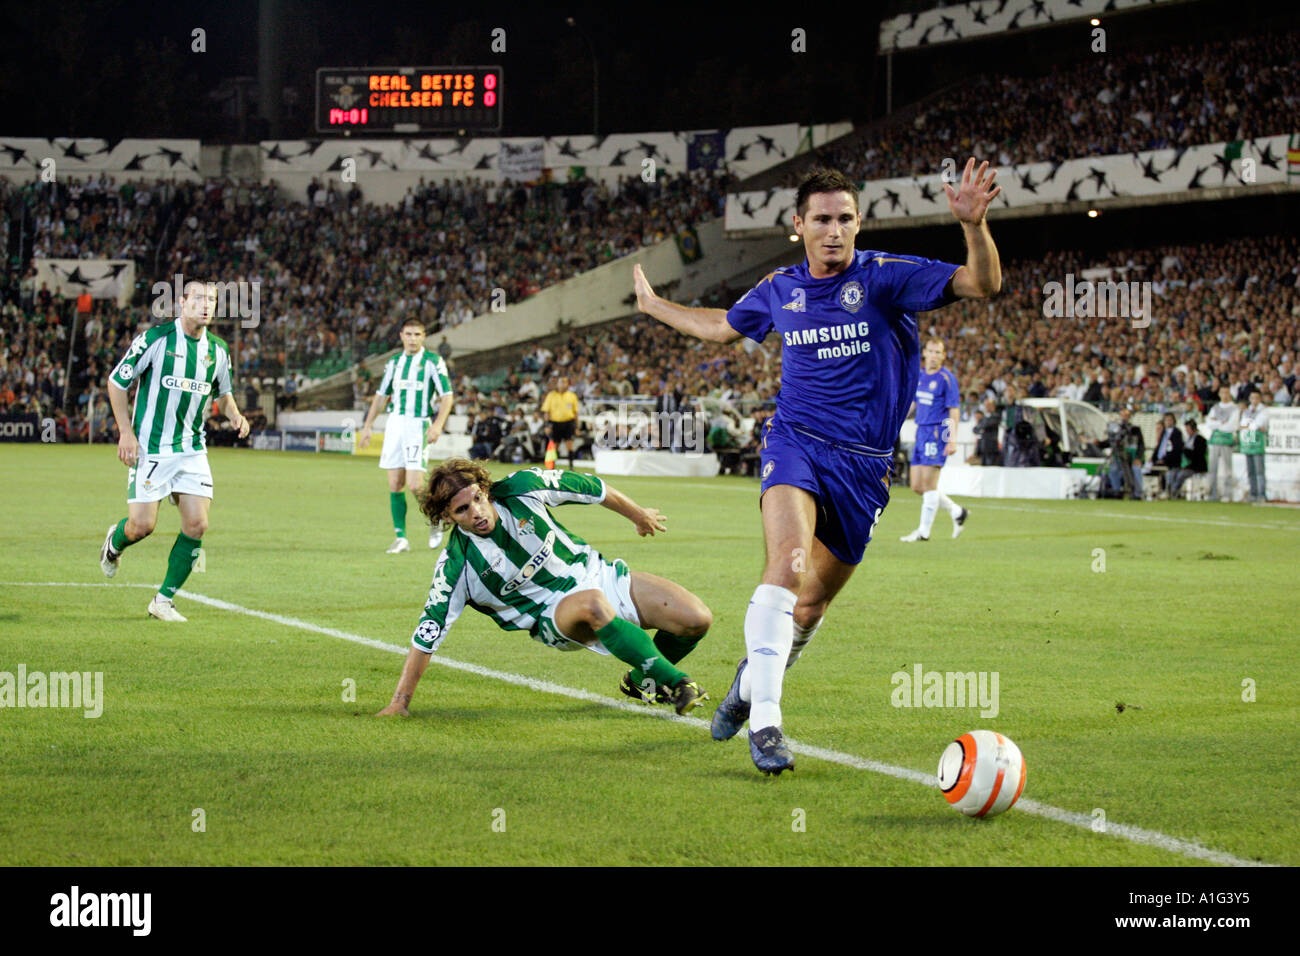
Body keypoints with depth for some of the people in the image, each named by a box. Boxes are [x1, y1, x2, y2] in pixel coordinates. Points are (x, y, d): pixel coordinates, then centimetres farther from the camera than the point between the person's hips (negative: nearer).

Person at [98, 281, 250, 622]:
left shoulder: (217, 349, 5)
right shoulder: (155, 338, -11)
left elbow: (223, 392, 23)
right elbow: (117, 382, -4)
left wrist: (235, 415, 1)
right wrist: (126, 432, -10)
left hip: (192, 450, 4)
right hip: (150, 449, -4)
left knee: (197, 524, -8)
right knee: (142, 526, -7)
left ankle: (164, 600, 6)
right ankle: (114, 543, 32)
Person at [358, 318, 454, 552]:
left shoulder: (433, 362, -2)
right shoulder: (394, 362, 13)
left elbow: (447, 396, -5)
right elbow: (381, 395, 21)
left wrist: (438, 424, -18)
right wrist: (367, 425, 17)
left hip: (418, 426, -5)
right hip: (394, 424, 5)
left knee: (414, 485, -13)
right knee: (395, 485, 0)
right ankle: (401, 538, 6)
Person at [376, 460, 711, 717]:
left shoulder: (523, 488, -13)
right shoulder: (457, 565, -19)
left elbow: (590, 488, 4)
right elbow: (428, 633, -14)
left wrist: (639, 515, 19)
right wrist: (400, 701, -15)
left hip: (596, 574, 4)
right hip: (556, 613, -4)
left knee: (697, 620, -13)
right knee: (593, 605, -41)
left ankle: (643, 682, 18)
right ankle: (676, 683, -28)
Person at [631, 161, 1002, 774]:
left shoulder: (885, 277, -5)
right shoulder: (779, 289, 6)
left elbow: (983, 285, -16)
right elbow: (723, 326, 29)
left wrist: (974, 224, -34)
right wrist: (655, 307, 35)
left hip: (864, 464, 0)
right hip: (795, 441, 0)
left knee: (810, 606, 7)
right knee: (788, 560, -27)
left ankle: (752, 679, 38)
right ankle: (763, 721, -30)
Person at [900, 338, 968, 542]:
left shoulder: (947, 379, -8)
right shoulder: (920, 376, 13)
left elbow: (954, 410, -11)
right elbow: (912, 403, 23)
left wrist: (953, 439, -17)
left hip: (937, 433, -8)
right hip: (921, 432, 8)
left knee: (928, 484, -8)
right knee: (917, 486, 7)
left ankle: (924, 531, -2)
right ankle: (957, 512, 21)